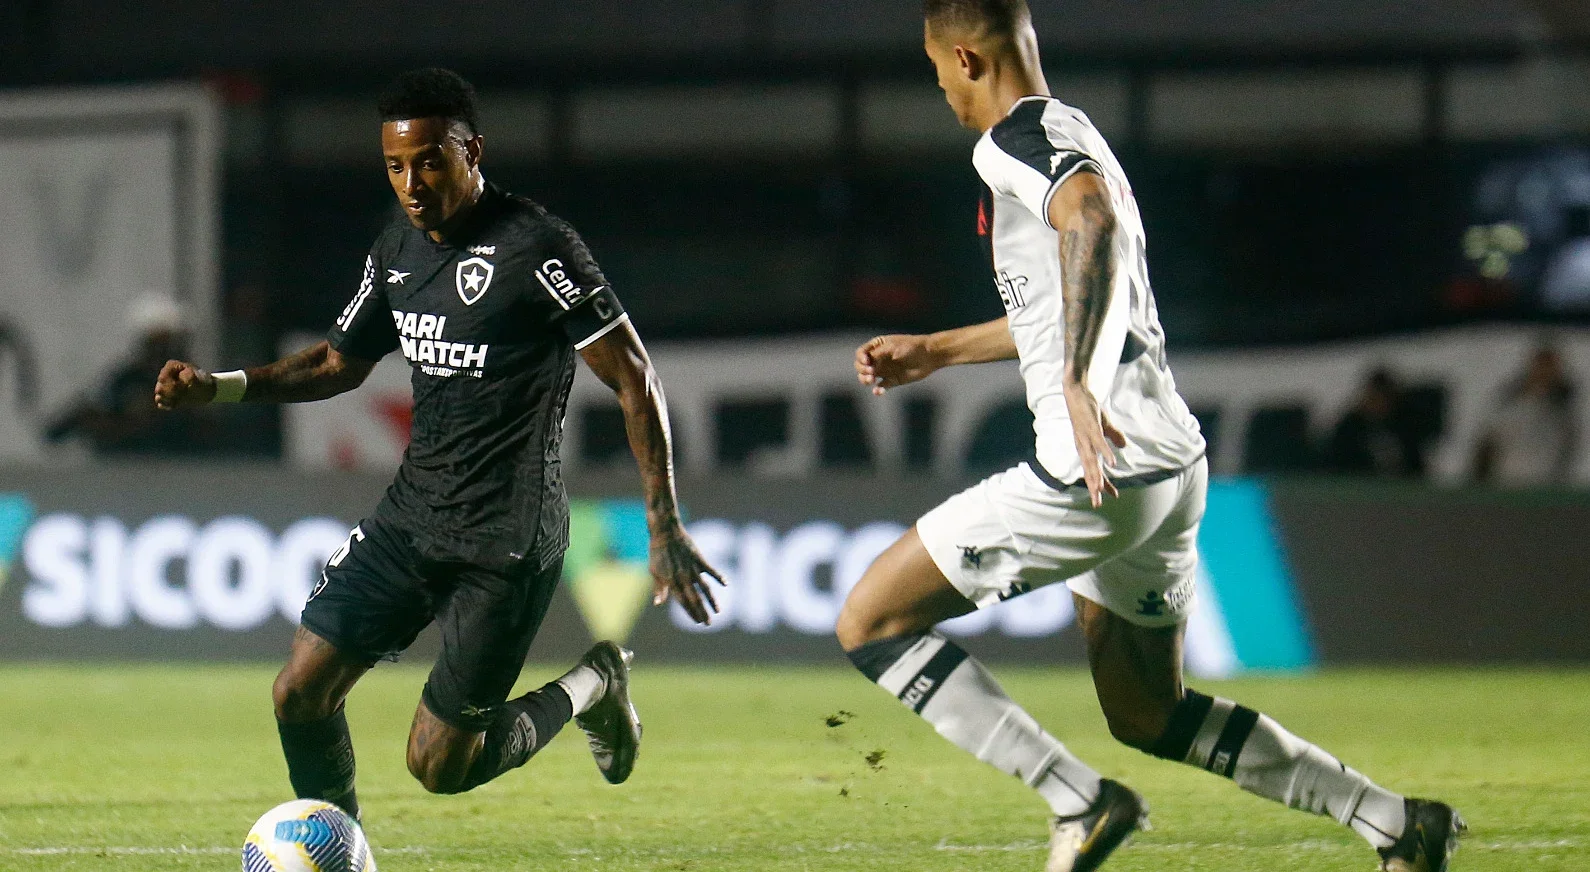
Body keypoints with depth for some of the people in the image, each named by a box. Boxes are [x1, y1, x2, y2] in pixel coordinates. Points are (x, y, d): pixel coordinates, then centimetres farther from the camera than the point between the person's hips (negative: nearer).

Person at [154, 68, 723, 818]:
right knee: (300, 697, -3)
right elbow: (339, 363, 23)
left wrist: (665, 530, -17)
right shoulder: (396, 250, 8)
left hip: (505, 546, -7)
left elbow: (634, 380, -13)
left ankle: (590, 689, 23)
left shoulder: (535, 248, -15)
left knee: (439, 765, -2)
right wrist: (218, 387, 8)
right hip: (409, 518, 7)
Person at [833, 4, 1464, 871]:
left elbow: (1090, 218, -31)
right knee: (1147, 714, 22)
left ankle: (1078, 799, -12)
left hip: (1099, 467, -10)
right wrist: (935, 351, 45)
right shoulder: (1073, 137, 23)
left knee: (870, 621, -4)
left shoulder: (1014, 140, -8)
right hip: (1170, 467, 10)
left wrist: (1077, 383, -38)